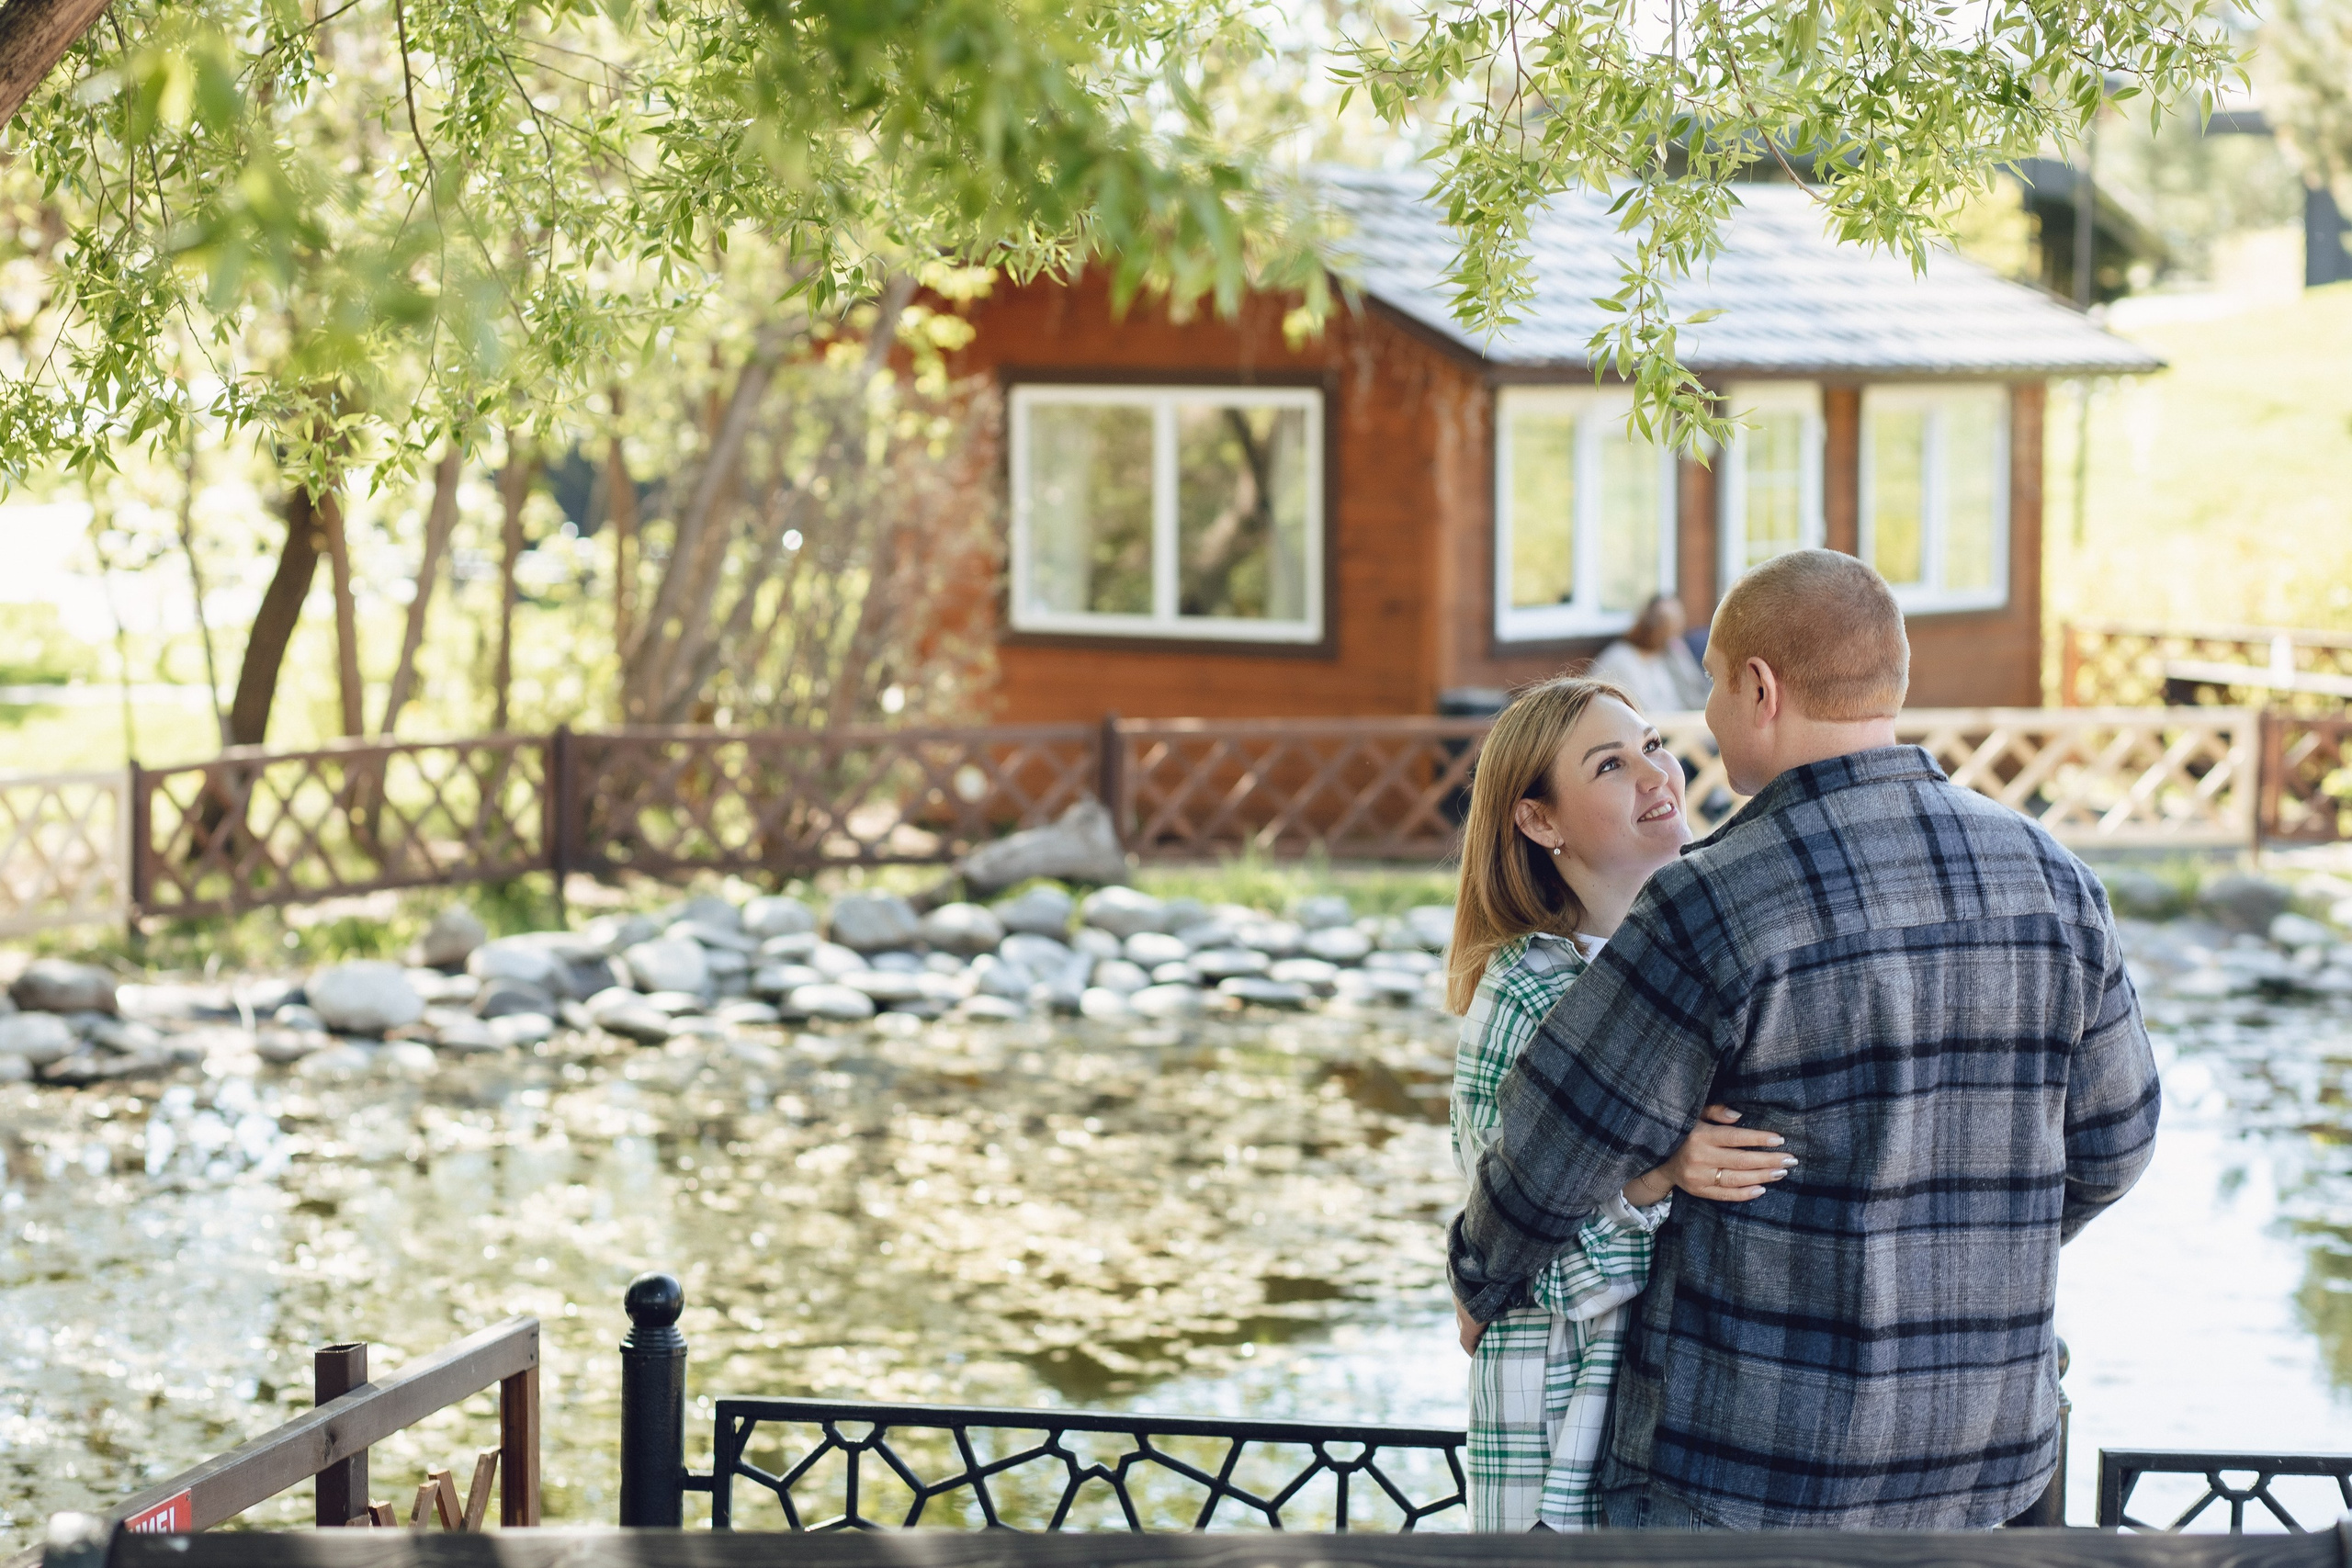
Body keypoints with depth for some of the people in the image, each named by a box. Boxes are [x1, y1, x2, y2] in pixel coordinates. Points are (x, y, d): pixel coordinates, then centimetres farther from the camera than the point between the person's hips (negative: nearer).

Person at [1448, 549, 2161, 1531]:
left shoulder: (1712, 911, -18)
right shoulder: (2046, 880, 1)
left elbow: (1557, 1149, -11)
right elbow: (2103, 1140, 11)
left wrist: (1482, 1282, 9)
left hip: (1756, 1446, -6)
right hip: (1973, 1443, 6)